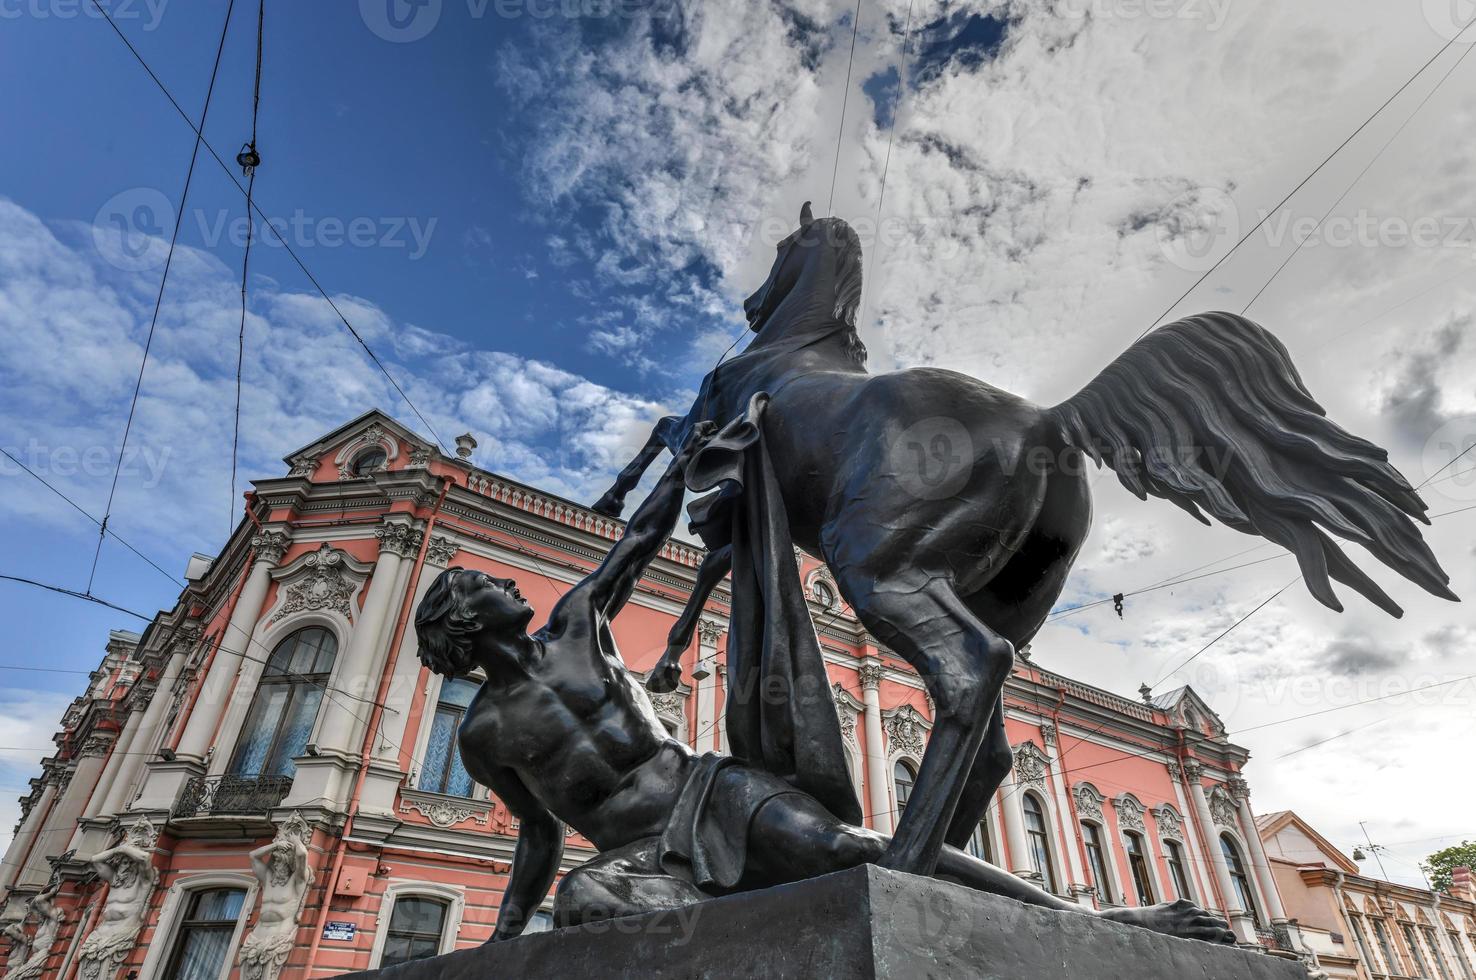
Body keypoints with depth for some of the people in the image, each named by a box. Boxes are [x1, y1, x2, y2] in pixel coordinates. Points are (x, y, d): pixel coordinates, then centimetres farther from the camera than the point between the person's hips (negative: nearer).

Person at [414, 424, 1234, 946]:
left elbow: (643, 538, 15)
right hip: (638, 857, 1)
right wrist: (503, 937, 13)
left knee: (846, 849, -23)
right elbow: (538, 832, 19)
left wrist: (688, 455, 21)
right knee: (579, 902, -34)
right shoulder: (482, 734, 9)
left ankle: (1101, 921, -20)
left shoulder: (574, 620, 9)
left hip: (709, 796, 0)